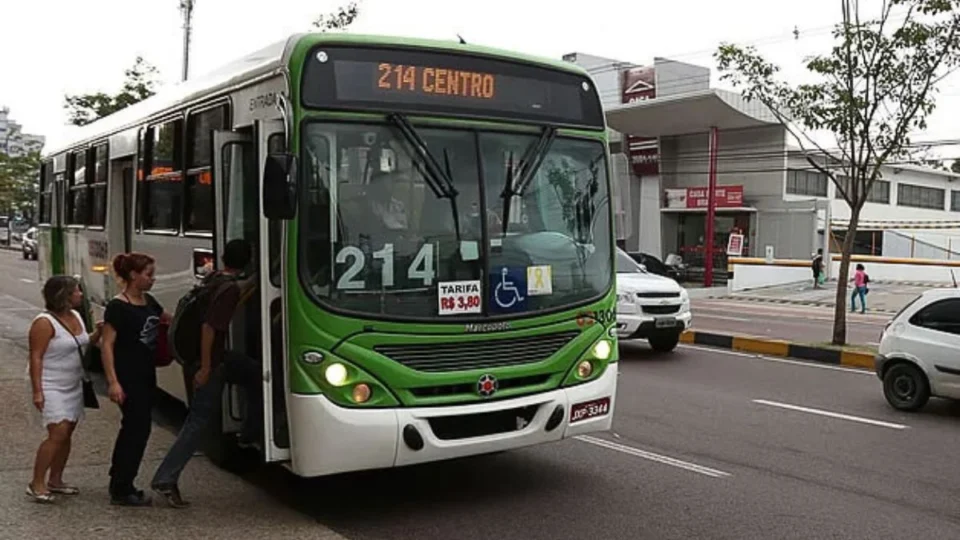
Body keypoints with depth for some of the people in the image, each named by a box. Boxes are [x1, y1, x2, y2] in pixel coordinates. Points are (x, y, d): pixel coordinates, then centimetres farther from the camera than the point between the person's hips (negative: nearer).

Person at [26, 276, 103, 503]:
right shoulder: (45, 323, -16)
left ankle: (55, 480, 20)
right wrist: (37, 391, -21)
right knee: (58, 434, -14)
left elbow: (85, 343, 22)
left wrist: (98, 331, 2)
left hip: (74, 386, 8)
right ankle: (37, 484, -4)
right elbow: (36, 358, -17)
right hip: (52, 389, -8)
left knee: (67, 434, 9)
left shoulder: (76, 316, 8)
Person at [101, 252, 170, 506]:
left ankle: (119, 484, 27)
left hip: (146, 375, 9)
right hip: (127, 378, -8)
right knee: (137, 428, -7)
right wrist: (113, 382, -23)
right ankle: (122, 490, 3)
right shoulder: (117, 307, -14)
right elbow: (107, 346, -17)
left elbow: (169, 318, 27)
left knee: (133, 428, 15)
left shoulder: (148, 301, 9)